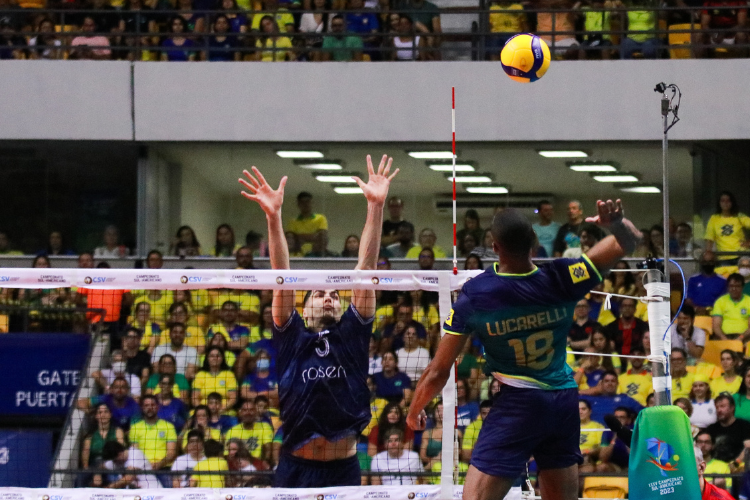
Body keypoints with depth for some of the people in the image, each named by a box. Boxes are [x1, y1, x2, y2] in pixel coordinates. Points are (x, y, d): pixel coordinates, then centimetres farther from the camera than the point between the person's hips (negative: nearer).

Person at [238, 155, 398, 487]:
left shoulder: (352, 335, 7)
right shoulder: (293, 339, 6)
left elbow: (366, 268, 1)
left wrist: (376, 206, -5)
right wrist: (273, 216, -12)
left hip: (344, 469, 1)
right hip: (296, 468, -1)